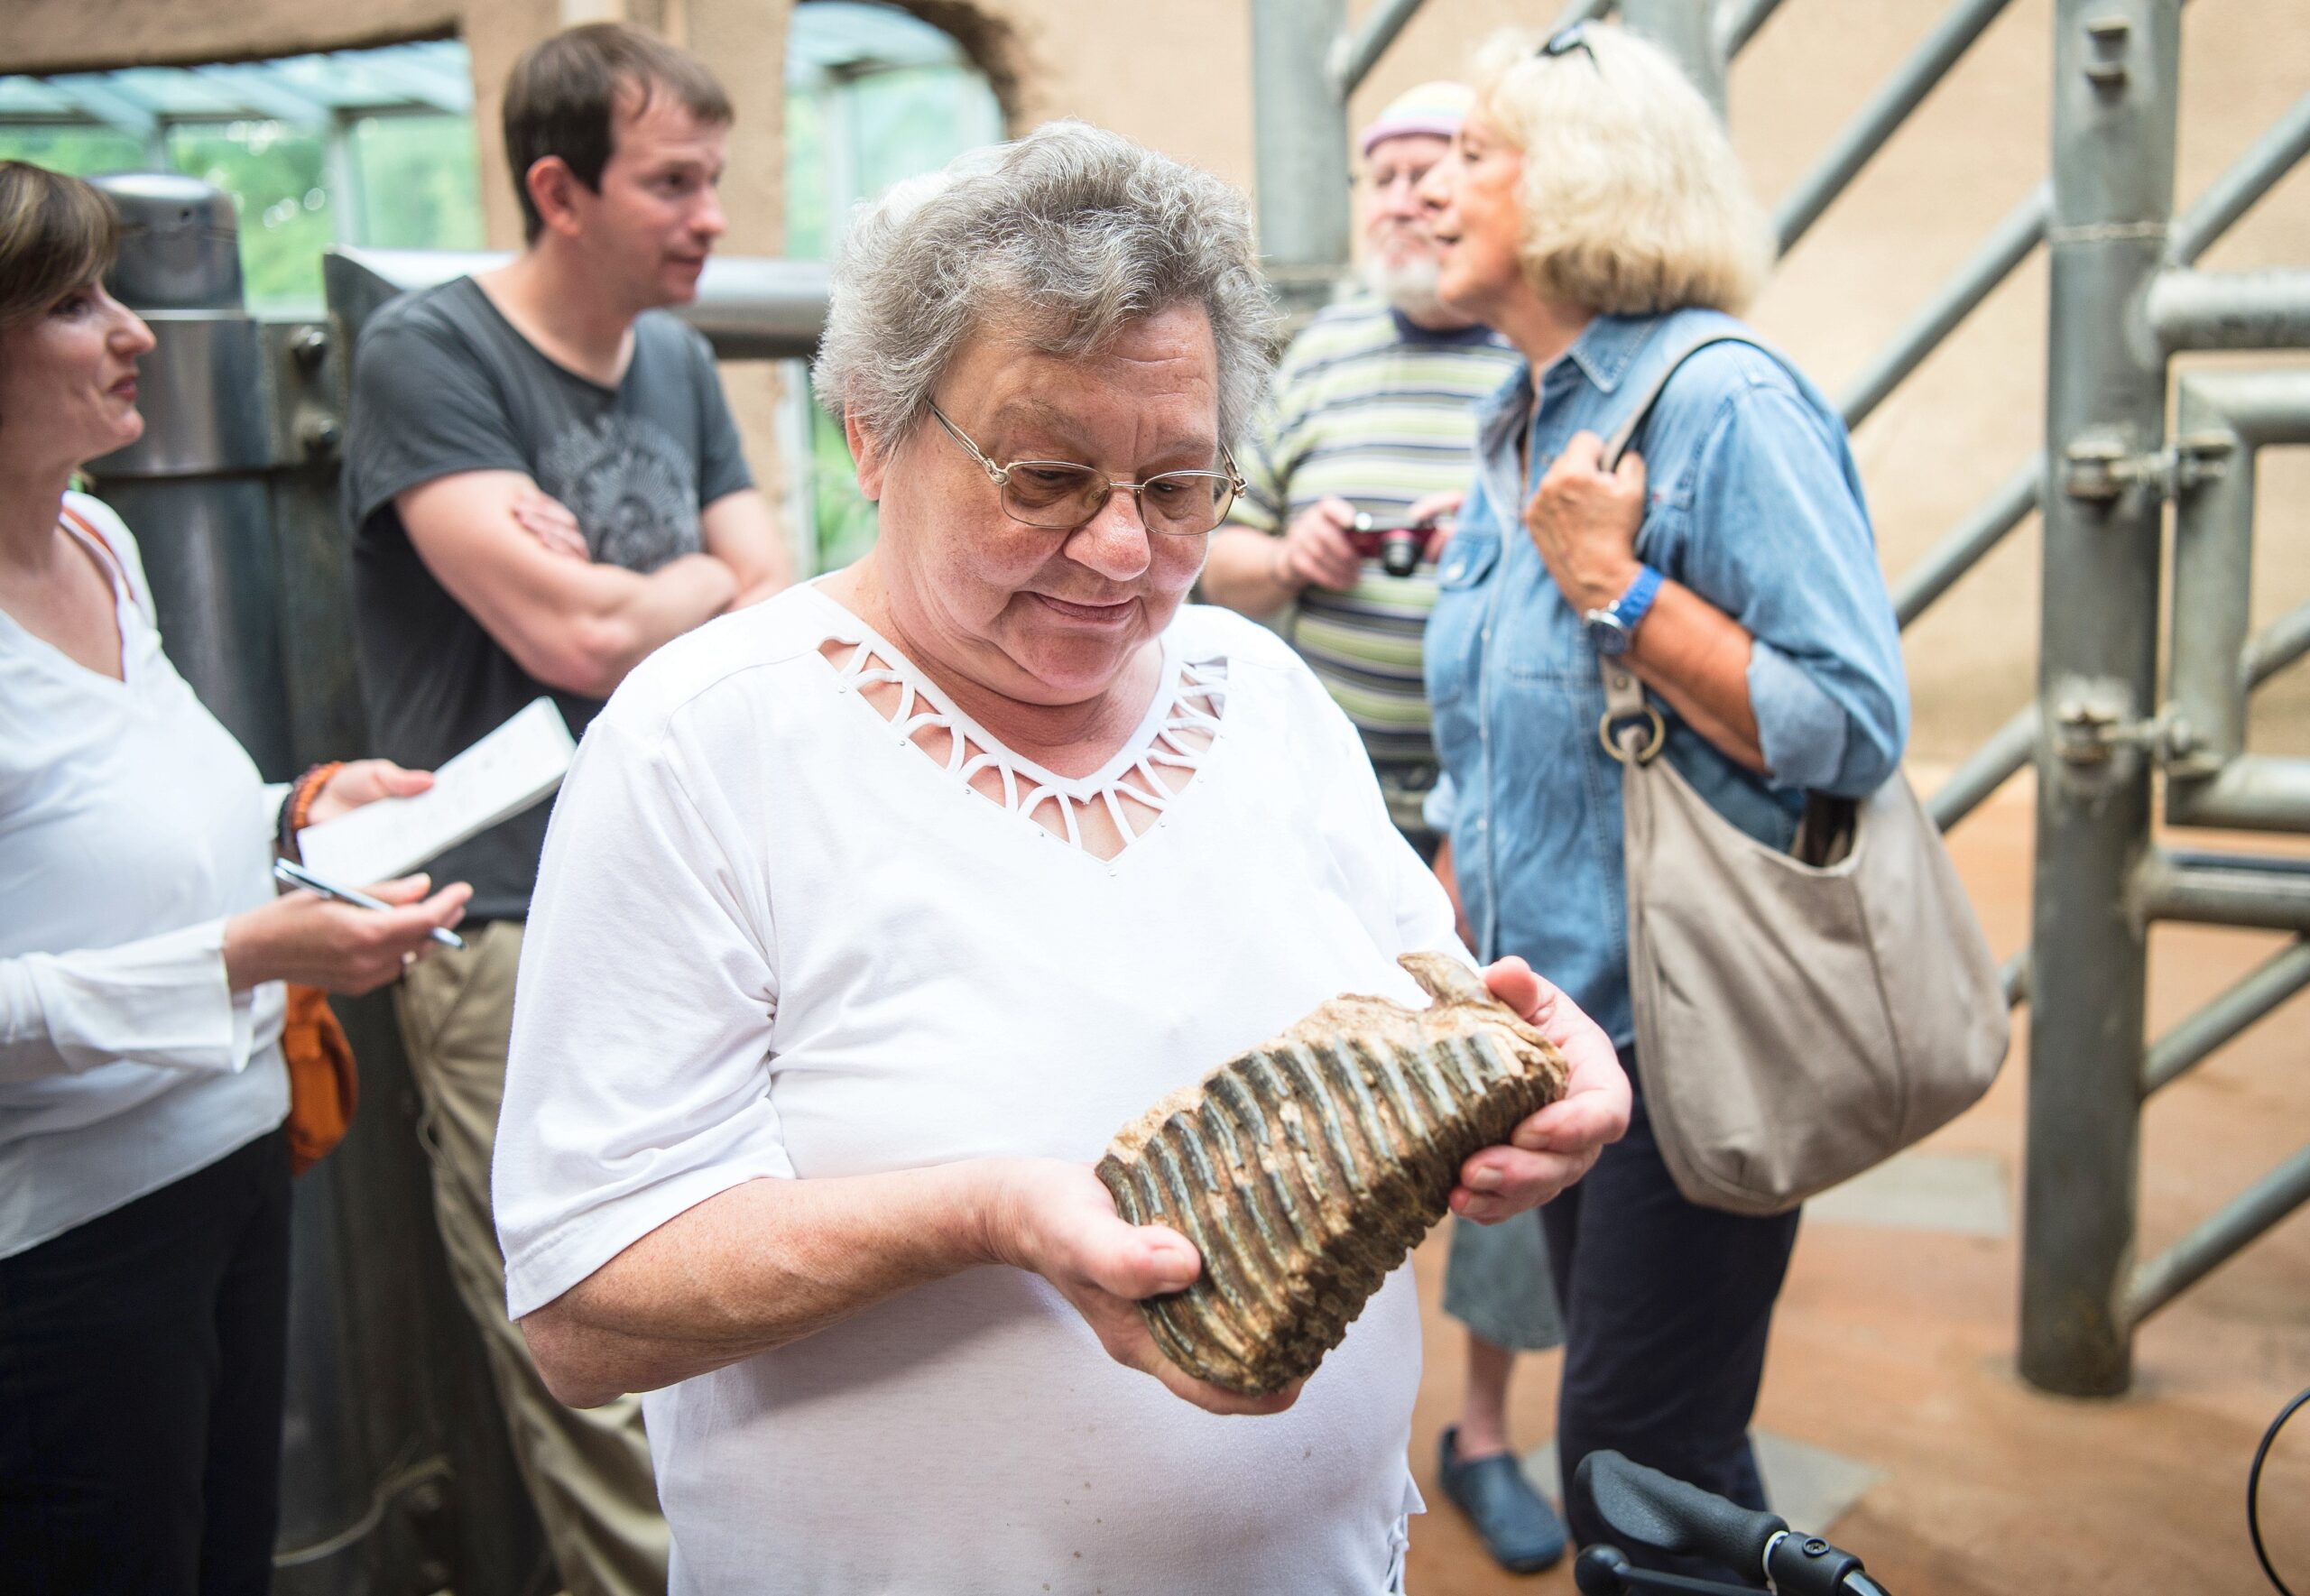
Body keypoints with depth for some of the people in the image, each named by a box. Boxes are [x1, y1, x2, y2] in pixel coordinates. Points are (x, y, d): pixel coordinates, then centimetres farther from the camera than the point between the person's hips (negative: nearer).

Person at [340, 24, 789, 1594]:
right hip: (524, 933, -6)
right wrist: (709, 580, 3)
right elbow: (578, 640, -16)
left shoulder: (677, 358, 13)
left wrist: (611, 590, -10)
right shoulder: (429, 353, -7)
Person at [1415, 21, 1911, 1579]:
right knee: (1632, 1443, 19)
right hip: (1562, 1024, 8)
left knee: (1640, 1459, 0)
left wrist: (1615, 583, -22)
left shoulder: (1725, 401, -16)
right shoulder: (1523, 427, 10)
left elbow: (1856, 726, -22)